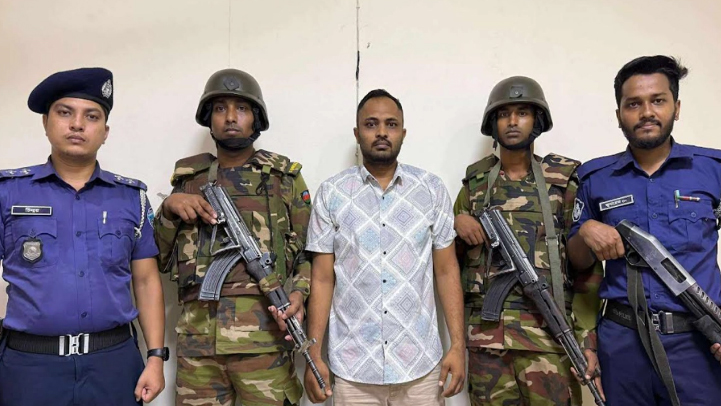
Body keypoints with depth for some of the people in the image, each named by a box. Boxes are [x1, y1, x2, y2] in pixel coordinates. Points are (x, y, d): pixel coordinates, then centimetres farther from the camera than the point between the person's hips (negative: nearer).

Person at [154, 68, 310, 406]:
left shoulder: (285, 177, 7)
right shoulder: (188, 179, 14)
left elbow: (309, 250, 5)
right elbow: (157, 259, 14)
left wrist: (298, 291, -13)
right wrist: (168, 208, -2)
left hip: (263, 333, -2)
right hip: (196, 335, 3)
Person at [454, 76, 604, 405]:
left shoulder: (565, 183, 2)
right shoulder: (475, 183, 9)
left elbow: (586, 267, -1)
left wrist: (588, 339, -6)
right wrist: (456, 223, -5)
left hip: (550, 334, -2)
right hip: (486, 335, 2)